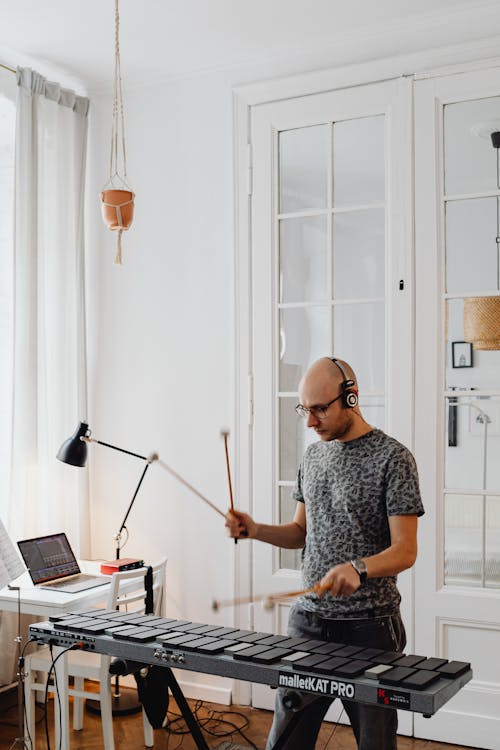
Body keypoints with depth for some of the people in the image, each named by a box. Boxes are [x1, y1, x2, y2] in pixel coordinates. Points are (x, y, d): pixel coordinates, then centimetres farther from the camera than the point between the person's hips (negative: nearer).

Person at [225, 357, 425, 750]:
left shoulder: (392, 458, -11)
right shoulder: (314, 455, 10)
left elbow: (405, 550, -14)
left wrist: (358, 568, -33)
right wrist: (256, 530, -1)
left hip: (369, 626, -6)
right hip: (309, 618, 6)